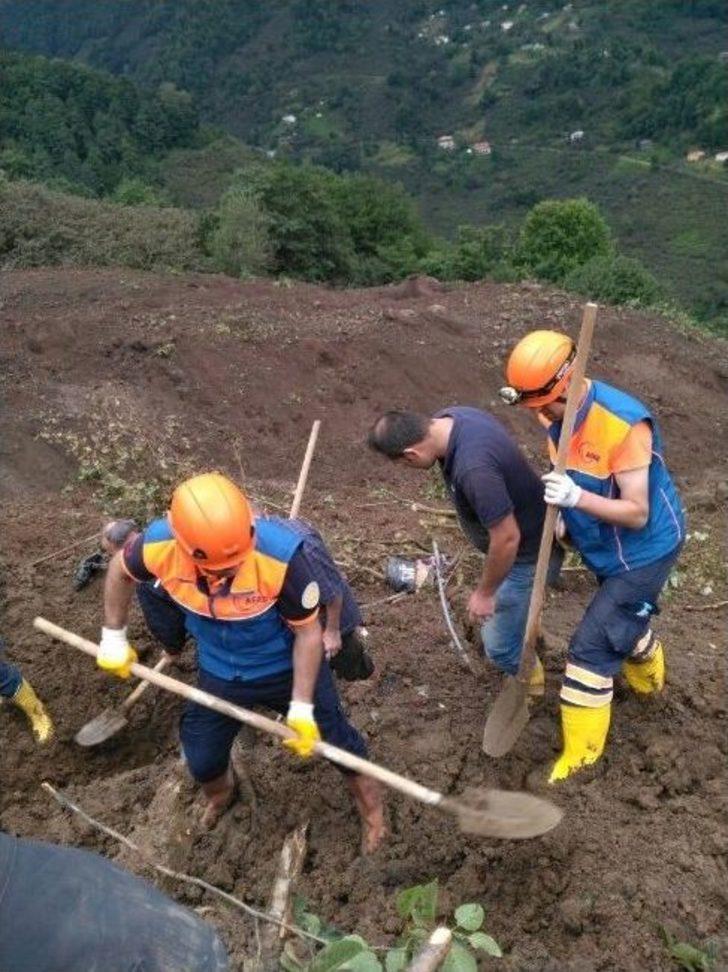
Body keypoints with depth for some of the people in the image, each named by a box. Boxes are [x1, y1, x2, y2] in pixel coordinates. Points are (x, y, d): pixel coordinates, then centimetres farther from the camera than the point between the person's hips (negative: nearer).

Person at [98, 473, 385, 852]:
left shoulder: (281, 555, -39)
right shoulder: (159, 546, -30)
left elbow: (308, 631, -22)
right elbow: (119, 569, -4)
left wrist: (302, 707, -19)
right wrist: (113, 638, 2)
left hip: (289, 667, -3)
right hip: (219, 673, 3)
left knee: (334, 739, 13)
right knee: (202, 759, 20)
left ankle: (369, 800, 47)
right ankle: (219, 797, 58)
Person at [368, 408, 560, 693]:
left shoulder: (473, 467, -41)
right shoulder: (450, 416, -11)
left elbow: (507, 538, -32)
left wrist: (485, 592, -17)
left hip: (529, 553, -9)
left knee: (500, 644, 8)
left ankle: (529, 681, 36)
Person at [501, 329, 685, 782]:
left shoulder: (625, 423, -33)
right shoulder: (557, 413, -10)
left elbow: (637, 513, -30)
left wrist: (577, 498, -43)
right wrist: (558, 512, -11)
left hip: (644, 552, -8)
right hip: (606, 550, 8)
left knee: (592, 645, -7)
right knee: (627, 620, 31)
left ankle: (581, 753, 12)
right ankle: (649, 679, 63)